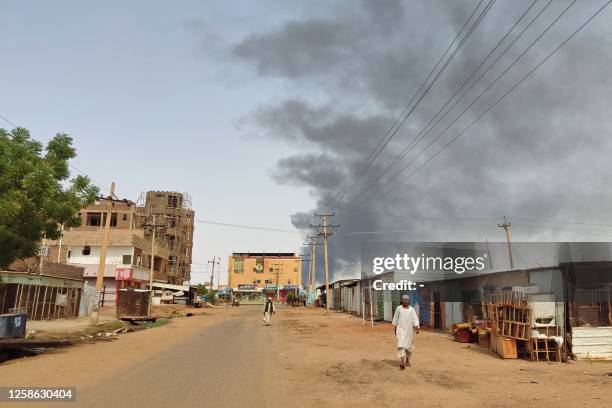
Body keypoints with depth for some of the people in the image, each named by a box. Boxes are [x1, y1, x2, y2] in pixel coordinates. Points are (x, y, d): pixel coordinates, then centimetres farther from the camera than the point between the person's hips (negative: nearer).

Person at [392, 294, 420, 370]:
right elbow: (395, 318, 7)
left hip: (409, 330, 2)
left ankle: (407, 360, 36)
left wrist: (417, 328, -20)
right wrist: (395, 328, 8)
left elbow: (415, 319, -7)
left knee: (409, 346, 13)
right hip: (401, 329, -2)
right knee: (401, 345, -14)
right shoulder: (398, 308, 0)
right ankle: (402, 363, -19)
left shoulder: (411, 309, 2)